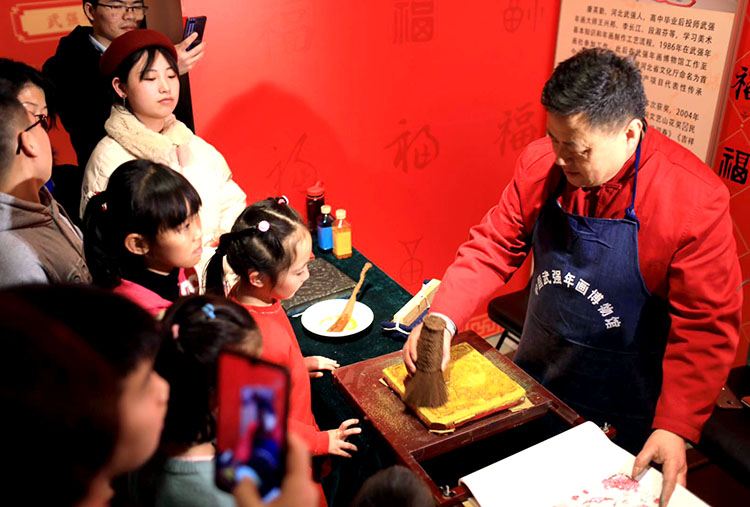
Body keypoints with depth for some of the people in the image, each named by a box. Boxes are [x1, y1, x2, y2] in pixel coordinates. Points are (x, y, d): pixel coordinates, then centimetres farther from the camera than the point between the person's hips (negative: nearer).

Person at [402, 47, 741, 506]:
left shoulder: (695, 201, -25)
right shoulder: (541, 164, -14)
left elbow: (706, 327, -21)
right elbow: (493, 247, -8)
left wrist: (675, 427, -27)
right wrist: (444, 316, -22)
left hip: (626, 404, -3)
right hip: (536, 374, 4)